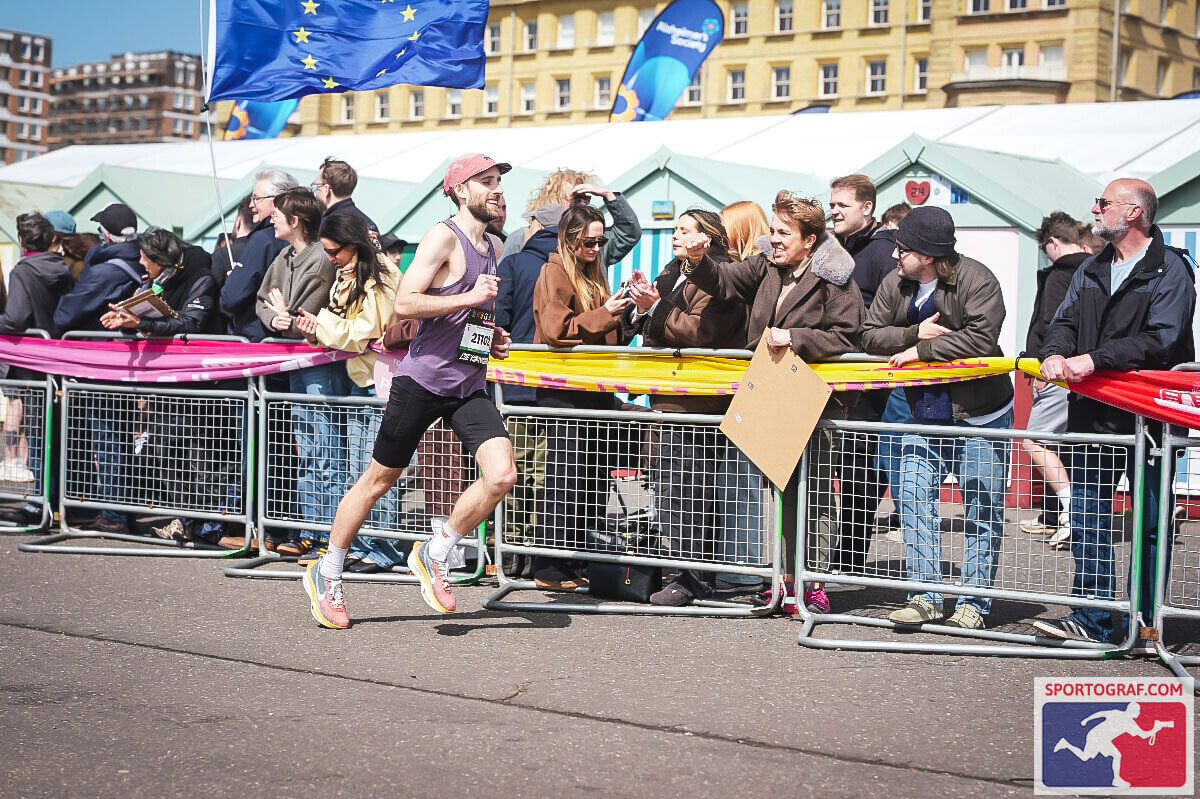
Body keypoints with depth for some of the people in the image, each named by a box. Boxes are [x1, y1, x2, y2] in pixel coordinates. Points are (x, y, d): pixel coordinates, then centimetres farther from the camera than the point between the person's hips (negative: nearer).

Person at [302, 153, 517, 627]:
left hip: (469, 385, 7)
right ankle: (327, 575, 22)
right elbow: (404, 304, -19)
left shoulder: (492, 248, 17)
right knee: (379, 480, 5)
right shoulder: (443, 237, -9)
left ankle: (434, 556, 8)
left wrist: (492, 338, 14)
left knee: (502, 476, -13)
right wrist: (470, 298, -20)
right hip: (423, 379, -7)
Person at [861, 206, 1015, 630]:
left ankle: (974, 603, 11)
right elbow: (871, 335, 2)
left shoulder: (976, 280, -15)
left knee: (982, 508, 2)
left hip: (979, 413, -5)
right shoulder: (895, 284, 3)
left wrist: (920, 350, -22)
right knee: (914, 499, -2)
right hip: (924, 412, 5)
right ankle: (925, 597, 5)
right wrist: (914, 333, -16)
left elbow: (980, 338, -26)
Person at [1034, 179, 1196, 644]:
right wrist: (1055, 353, -12)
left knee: (1151, 523, 3)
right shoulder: (1091, 270, 16)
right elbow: (1064, 321, 11)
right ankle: (1092, 620, 8)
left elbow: (1162, 340, -17)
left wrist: (1094, 359, -22)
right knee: (1087, 518, 3)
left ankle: (1146, 624, 13)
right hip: (1094, 413, 6)